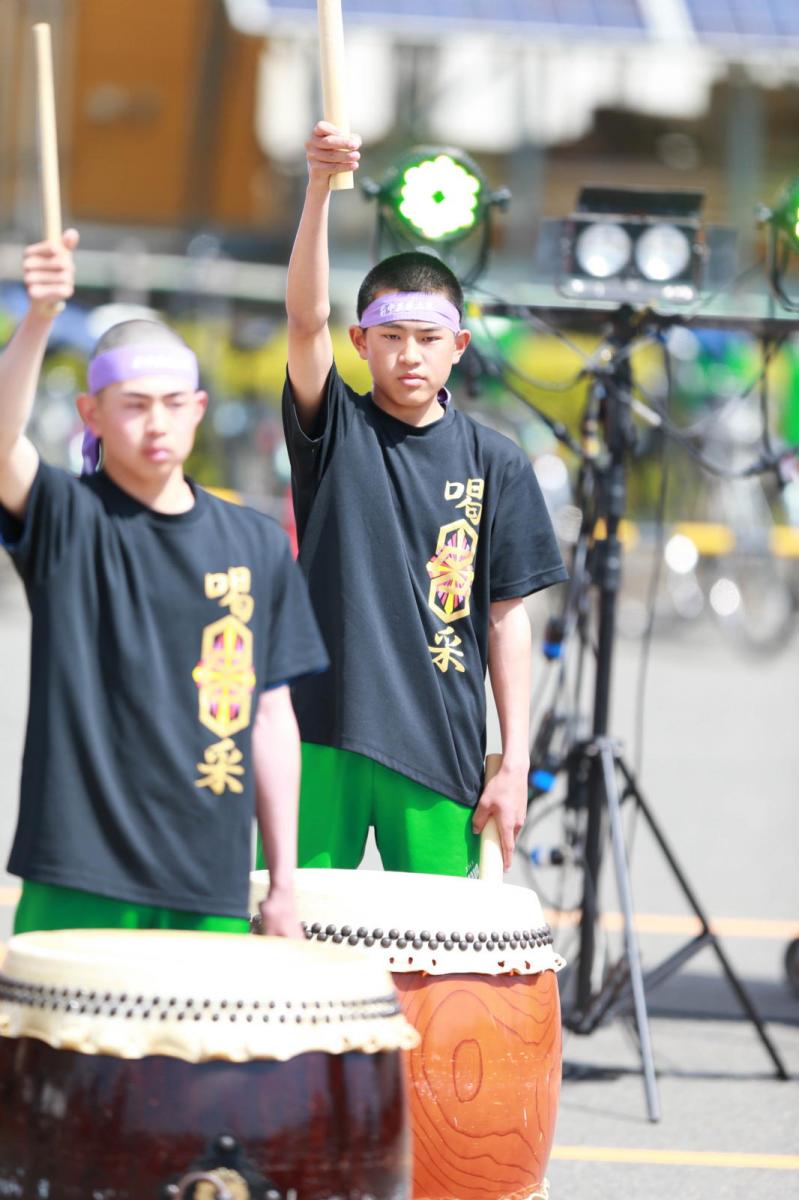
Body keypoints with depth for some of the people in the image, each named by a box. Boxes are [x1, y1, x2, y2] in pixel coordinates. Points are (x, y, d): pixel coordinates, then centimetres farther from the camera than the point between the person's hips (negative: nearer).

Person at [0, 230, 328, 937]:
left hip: (211, 893, 3)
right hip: (79, 888, -3)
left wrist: (283, 883, 9)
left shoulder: (258, 546, 10)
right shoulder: (65, 522, 0)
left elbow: (271, 717, 12)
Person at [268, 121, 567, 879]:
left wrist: (514, 765, 1)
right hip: (327, 737, -1)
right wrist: (318, 188, -28)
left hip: (441, 754, 1)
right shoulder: (334, 429, 4)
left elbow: (506, 618, 7)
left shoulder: (494, 464, 7)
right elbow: (305, 318, -13)